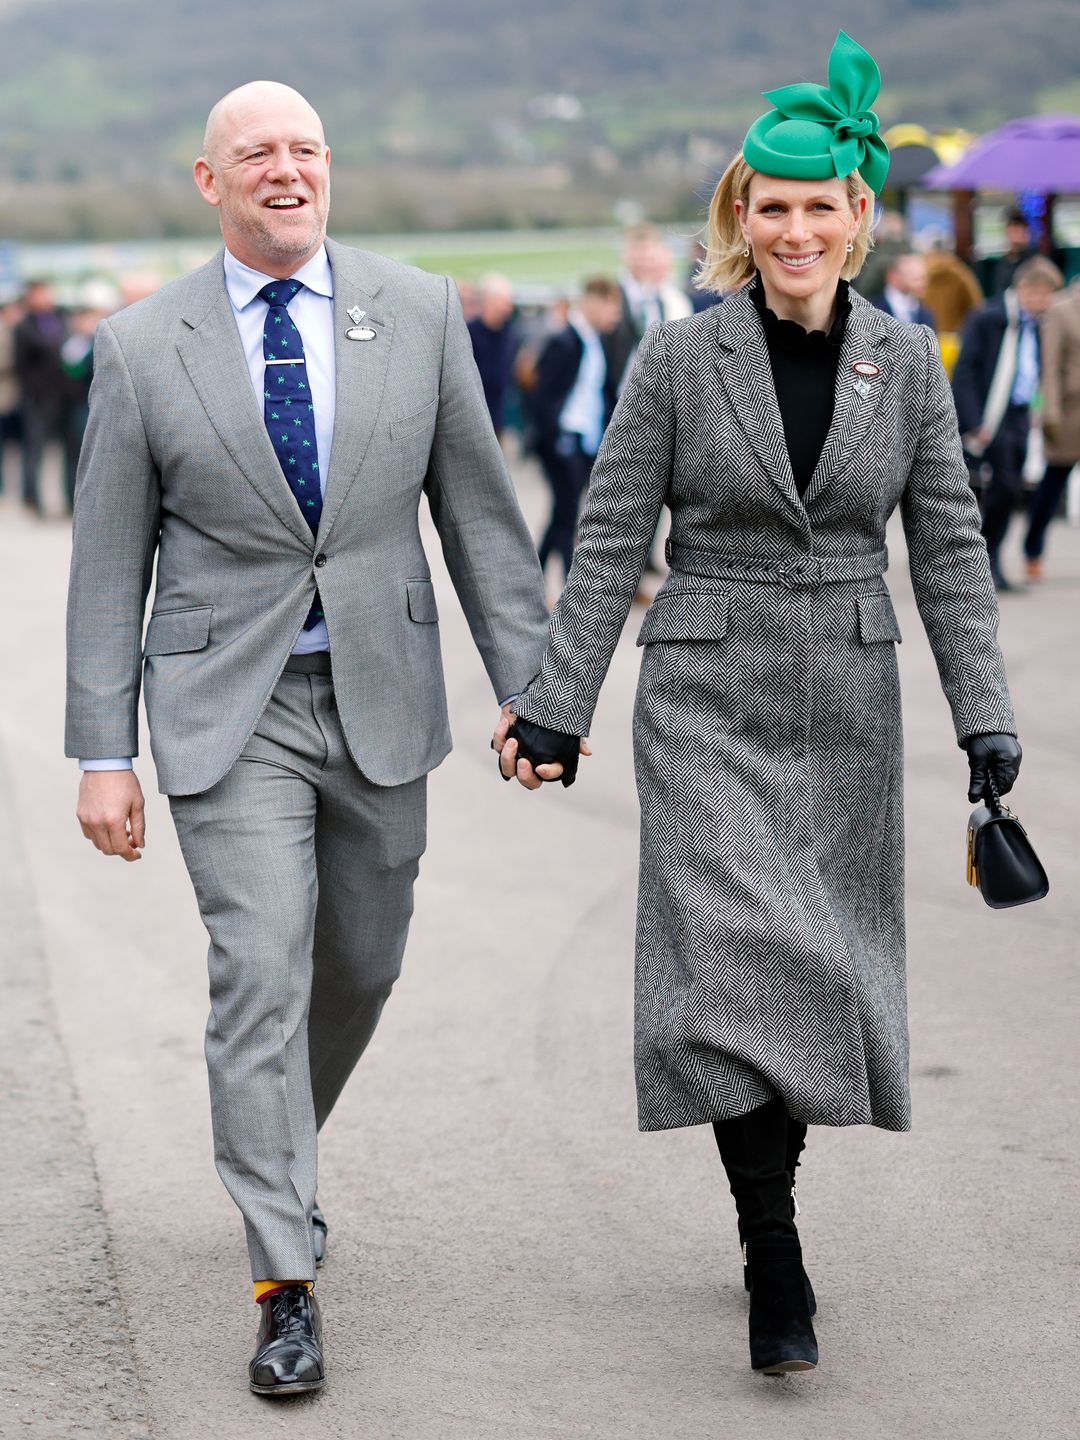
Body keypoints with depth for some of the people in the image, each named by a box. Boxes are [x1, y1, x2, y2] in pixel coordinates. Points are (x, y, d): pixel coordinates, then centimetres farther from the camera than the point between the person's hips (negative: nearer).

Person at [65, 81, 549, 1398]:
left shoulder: (419, 312, 1)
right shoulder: (142, 347, -3)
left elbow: (477, 508, 5)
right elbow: (107, 564, 0)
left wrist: (529, 683, 1)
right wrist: (102, 754, -3)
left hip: (378, 697, 3)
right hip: (229, 708, -3)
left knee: (361, 967, 15)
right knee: (260, 971, -11)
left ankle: (278, 1160, 43)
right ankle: (285, 1285, -5)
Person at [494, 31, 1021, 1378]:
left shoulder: (907, 363, 4)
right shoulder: (679, 359, -3)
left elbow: (948, 548, 5)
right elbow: (609, 542, -2)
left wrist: (985, 716, -1)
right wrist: (554, 708, -6)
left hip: (848, 708, 3)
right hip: (708, 701, -3)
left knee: (822, 969, 8)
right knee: (739, 958, -13)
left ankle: (767, 1194, 29)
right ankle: (774, 1261, -5)